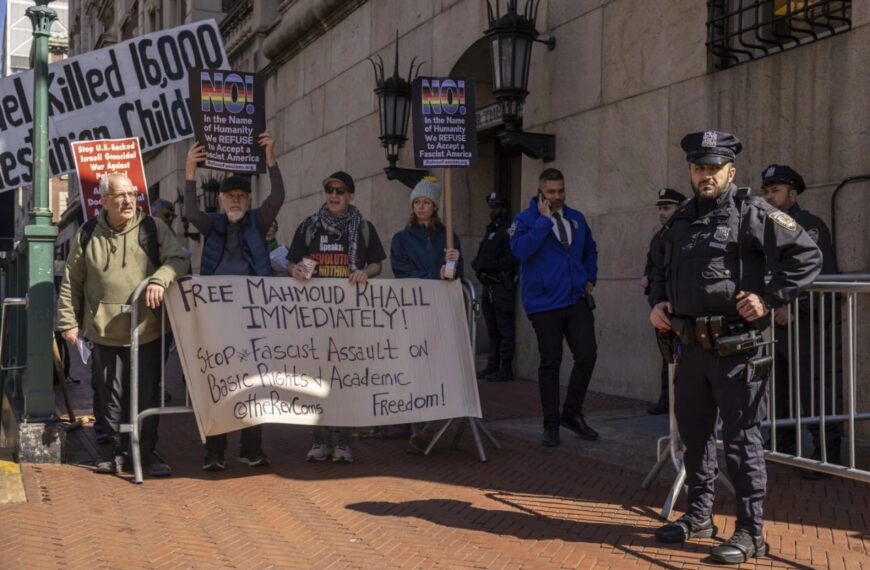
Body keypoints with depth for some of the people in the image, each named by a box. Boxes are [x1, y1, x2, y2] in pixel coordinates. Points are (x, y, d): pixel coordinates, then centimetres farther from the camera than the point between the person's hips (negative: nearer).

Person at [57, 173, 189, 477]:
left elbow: (179, 260, -6)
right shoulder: (88, 234, 5)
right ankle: (120, 452, 22)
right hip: (105, 332, 1)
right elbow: (71, 283, 10)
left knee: (148, 394, 5)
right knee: (112, 395, 8)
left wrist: (159, 279, -25)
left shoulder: (153, 229, 1)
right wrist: (69, 321, 7)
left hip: (147, 330, -1)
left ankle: (147, 452, 17)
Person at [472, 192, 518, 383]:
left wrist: (487, 265, -17)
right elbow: (482, 257, 21)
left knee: (504, 329, -6)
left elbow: (511, 259, -18)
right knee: (492, 329, 13)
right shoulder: (491, 229, 19)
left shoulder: (509, 230, -9)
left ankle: (505, 370, -4)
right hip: (489, 285, 9)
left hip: (502, 285, -9)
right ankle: (492, 366, 19)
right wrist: (477, 264, 1)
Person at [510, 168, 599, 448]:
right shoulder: (526, 220, -4)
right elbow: (520, 250, -24)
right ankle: (551, 424, 14)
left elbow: (590, 250, 27)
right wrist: (544, 220, -19)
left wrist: (590, 279, 15)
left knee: (587, 355, -1)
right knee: (550, 362, 2)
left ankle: (572, 413, 18)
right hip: (544, 305, -4)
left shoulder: (576, 218, 12)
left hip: (577, 301, 4)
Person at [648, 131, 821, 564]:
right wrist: (656, 302, 10)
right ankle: (698, 515, 32)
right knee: (693, 433, 16)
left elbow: (806, 256, -11)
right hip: (691, 347, 7)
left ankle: (750, 533, 9)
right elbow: (659, 267, 27)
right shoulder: (680, 220, 13)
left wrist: (769, 297, -15)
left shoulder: (751, 213, -8)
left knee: (741, 439, -1)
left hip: (736, 348, -7)